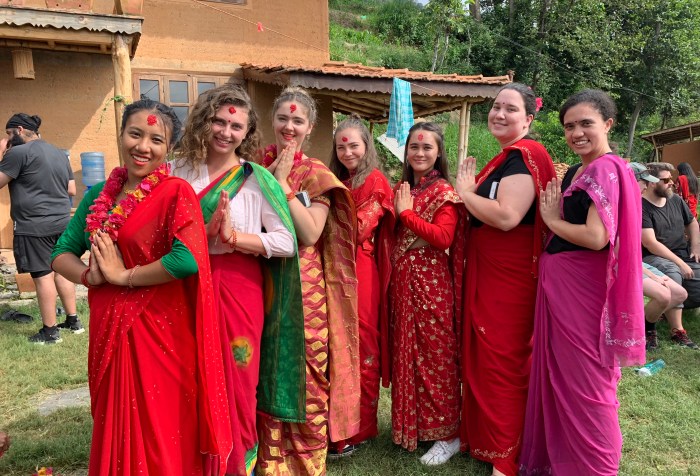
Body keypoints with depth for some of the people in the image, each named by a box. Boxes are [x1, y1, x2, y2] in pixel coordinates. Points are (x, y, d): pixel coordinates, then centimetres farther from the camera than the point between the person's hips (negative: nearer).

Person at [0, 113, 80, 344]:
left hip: (34, 226, -7)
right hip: (62, 222, 7)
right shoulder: (60, 153, 13)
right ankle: (73, 320, 22)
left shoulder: (19, 153, -10)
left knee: (43, 275, -1)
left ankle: (50, 331, 8)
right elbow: (71, 190, 15)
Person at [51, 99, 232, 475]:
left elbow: (187, 259, -25)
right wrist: (88, 275, -10)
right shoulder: (98, 195, 8)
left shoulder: (176, 192, -11)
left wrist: (123, 275, -15)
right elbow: (61, 254, 11)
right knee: (114, 431, 20)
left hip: (159, 333, -6)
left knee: (159, 436, 8)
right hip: (108, 331, 6)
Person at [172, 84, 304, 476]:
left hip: (239, 289, -2)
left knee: (236, 383, 7)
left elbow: (286, 242, -8)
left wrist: (234, 237, -16)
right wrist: (203, 232, -15)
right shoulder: (179, 172, 4)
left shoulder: (257, 178, -2)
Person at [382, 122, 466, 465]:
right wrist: (397, 210, -1)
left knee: (434, 355, 0)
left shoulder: (444, 191, -6)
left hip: (431, 284, -6)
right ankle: (409, 424, 29)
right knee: (405, 354, 13)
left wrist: (407, 212, -14)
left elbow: (443, 238, -20)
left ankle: (446, 433, 14)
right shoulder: (400, 190, 13)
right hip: (402, 282, 7)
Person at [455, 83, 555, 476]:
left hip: (510, 278, -9)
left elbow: (507, 216, -27)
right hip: (488, 273, 9)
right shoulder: (506, 157, 16)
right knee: (486, 355, 16)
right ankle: (484, 436, 33)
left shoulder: (525, 155, -14)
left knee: (503, 361, 0)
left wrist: (465, 192, -14)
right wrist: (470, 190, 5)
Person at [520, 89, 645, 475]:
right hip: (559, 282, 9)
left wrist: (552, 220, -10)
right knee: (560, 375, 18)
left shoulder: (607, 169, -14)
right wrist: (552, 217, 2)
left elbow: (597, 237, -24)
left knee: (583, 381, 4)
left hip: (582, 287, -9)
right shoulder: (576, 172, 14)